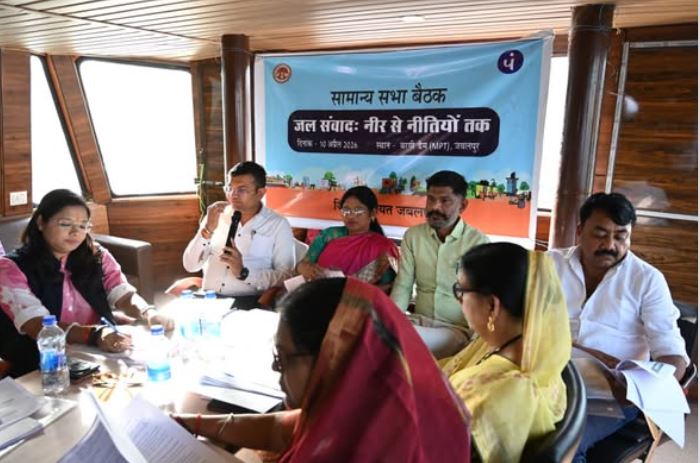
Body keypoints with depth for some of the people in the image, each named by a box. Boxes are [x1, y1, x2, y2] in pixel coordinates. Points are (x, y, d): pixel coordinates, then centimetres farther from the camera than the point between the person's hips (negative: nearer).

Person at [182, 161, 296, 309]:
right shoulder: (216, 216, 12)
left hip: (247, 302, -2)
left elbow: (285, 277, -6)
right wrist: (208, 229, -8)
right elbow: (190, 265, 6)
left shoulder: (278, 225, 1)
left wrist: (243, 272, -18)